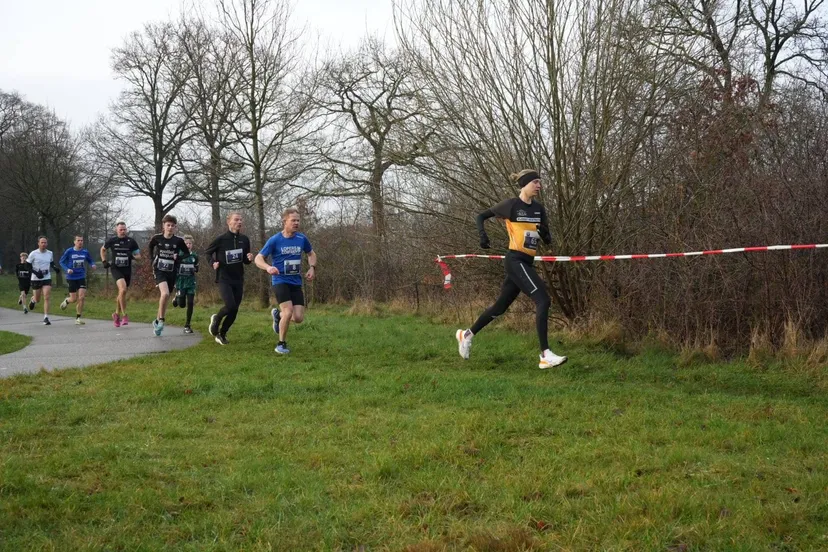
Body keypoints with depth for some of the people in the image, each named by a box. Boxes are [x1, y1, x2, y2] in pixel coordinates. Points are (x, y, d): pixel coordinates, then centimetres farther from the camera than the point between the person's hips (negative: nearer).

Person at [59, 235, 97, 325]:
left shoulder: (85, 252, 2)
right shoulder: (69, 251, -6)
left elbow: (91, 261, 16)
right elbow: (61, 261, 1)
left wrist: (92, 265, -7)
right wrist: (67, 269, -17)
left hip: (81, 278, 2)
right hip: (71, 278, -2)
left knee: (82, 297, -10)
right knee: (74, 299, -1)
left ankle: (78, 318, 2)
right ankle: (66, 301, 37)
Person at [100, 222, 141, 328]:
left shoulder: (131, 242, -1)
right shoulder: (112, 241, -1)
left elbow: (139, 255, 5)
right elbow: (103, 249, 17)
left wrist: (133, 256, -17)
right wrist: (104, 261, 6)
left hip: (127, 270, 3)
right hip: (116, 268, -2)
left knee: (122, 293, 12)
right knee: (123, 289, -24)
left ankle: (117, 314, 35)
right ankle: (124, 315, -18)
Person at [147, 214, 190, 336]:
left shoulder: (178, 241, -6)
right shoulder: (157, 238, -5)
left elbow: (187, 253, 6)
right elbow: (150, 247, 17)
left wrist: (178, 257, -13)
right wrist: (153, 261, 9)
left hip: (172, 273, 2)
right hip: (159, 271, -2)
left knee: (164, 298, 9)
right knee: (165, 293, -26)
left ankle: (157, 321, 29)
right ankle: (161, 320, -12)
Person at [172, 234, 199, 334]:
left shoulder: (194, 256, 5)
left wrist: (194, 270, -5)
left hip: (191, 282, 2)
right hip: (181, 281, -2)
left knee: (190, 304, -4)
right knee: (182, 305, -5)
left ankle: (187, 326, 6)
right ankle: (176, 299, 33)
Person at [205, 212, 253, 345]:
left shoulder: (244, 239, 2)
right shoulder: (221, 239, -9)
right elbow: (208, 252, 6)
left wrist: (249, 259, -10)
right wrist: (213, 263, -11)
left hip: (238, 280, 4)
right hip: (224, 279, -4)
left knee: (234, 310, 4)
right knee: (230, 306, -21)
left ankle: (222, 334, 24)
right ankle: (216, 319, 11)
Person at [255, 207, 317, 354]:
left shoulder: (302, 238, 1)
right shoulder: (274, 240, -9)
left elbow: (311, 254, 20)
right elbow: (258, 259, -6)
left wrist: (312, 268, 0)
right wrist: (268, 267, -27)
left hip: (296, 283, 4)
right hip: (280, 281, -4)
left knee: (298, 318, -4)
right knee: (288, 312, -21)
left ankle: (278, 314, 30)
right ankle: (281, 344, 0)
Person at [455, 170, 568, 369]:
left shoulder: (539, 209, 11)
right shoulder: (511, 205, -7)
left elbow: (547, 240, 14)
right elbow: (481, 216, 3)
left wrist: (545, 233, -9)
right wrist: (482, 234, -14)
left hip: (527, 263, 8)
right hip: (515, 261, -8)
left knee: (501, 306, 16)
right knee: (543, 300, -20)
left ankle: (467, 334, 35)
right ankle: (545, 356, -22)